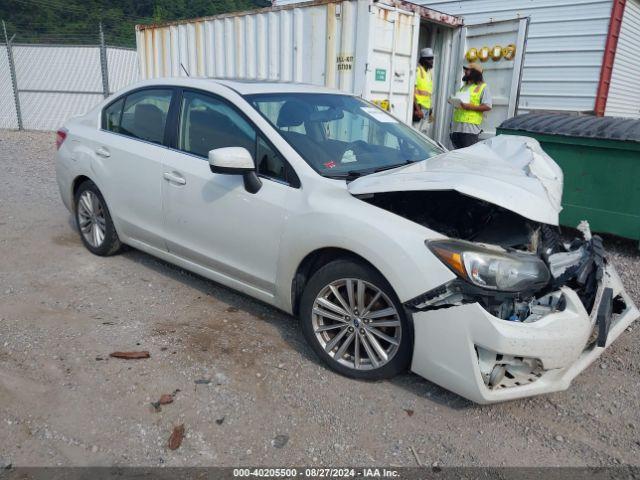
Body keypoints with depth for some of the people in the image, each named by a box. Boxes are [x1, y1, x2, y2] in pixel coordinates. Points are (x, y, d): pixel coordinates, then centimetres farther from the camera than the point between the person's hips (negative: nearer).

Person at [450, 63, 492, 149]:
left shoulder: (483, 87, -1)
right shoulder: (464, 86, 24)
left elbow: (487, 106, -11)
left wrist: (469, 106, -19)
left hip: (471, 127, -8)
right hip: (457, 125, 8)